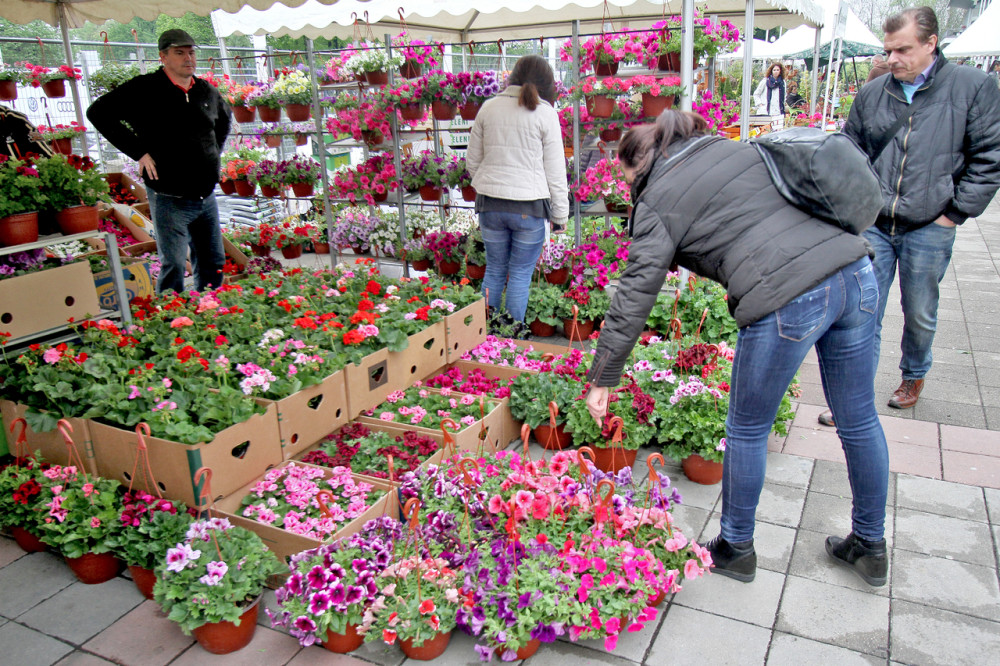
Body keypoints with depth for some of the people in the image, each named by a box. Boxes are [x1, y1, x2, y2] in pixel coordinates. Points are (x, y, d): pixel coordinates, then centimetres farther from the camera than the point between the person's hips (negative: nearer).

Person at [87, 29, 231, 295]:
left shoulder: (208, 91, 11)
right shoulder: (145, 89, -6)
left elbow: (224, 118, 32)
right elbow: (99, 113, -9)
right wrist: (139, 152, -12)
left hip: (206, 197, 6)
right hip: (170, 199, -6)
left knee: (213, 265, 12)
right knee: (174, 268, -8)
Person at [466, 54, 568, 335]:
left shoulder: (489, 107, 7)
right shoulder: (545, 113, -3)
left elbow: (472, 160, 13)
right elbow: (555, 170, -2)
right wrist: (560, 215, 5)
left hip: (490, 203, 3)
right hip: (529, 206, -3)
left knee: (494, 270, 15)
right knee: (520, 274, 8)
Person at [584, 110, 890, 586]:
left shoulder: (658, 203, 4)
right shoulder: (737, 149, 22)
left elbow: (633, 299, 0)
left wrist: (602, 379, 7)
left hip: (788, 302, -7)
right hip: (858, 276, 8)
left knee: (747, 432, 13)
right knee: (860, 421, 20)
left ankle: (736, 548, 32)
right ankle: (869, 547, 39)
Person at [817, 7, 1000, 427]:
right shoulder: (871, 94, 6)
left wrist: (955, 212, -4)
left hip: (929, 228, -1)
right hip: (873, 224, 2)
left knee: (919, 314, 13)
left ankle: (914, 376, 39)